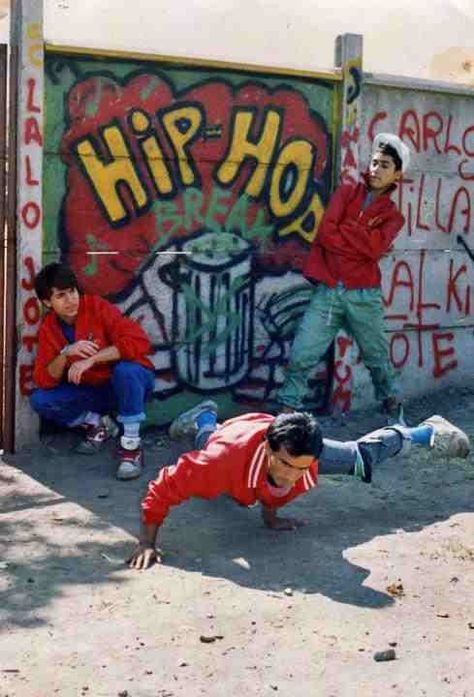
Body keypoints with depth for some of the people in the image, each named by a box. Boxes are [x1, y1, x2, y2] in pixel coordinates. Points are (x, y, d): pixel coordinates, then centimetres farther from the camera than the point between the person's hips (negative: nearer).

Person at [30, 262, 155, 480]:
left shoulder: (97, 307, -18)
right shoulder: (48, 329, -5)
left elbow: (139, 341, -31)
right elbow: (44, 381, -10)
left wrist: (92, 359, -34)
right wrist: (65, 353, -28)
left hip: (131, 382, -4)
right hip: (94, 391, 4)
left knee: (125, 369, -38)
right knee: (40, 400, -15)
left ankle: (131, 445, -22)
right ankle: (98, 424, 5)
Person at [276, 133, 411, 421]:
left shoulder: (393, 216, 9)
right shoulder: (346, 193, 10)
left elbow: (373, 247, -12)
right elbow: (326, 232, -5)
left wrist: (345, 228, -6)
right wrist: (361, 242, -5)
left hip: (364, 295, 0)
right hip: (327, 291, 0)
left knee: (378, 358, 13)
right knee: (301, 357, -8)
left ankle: (393, 406, 32)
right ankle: (287, 413, 0)